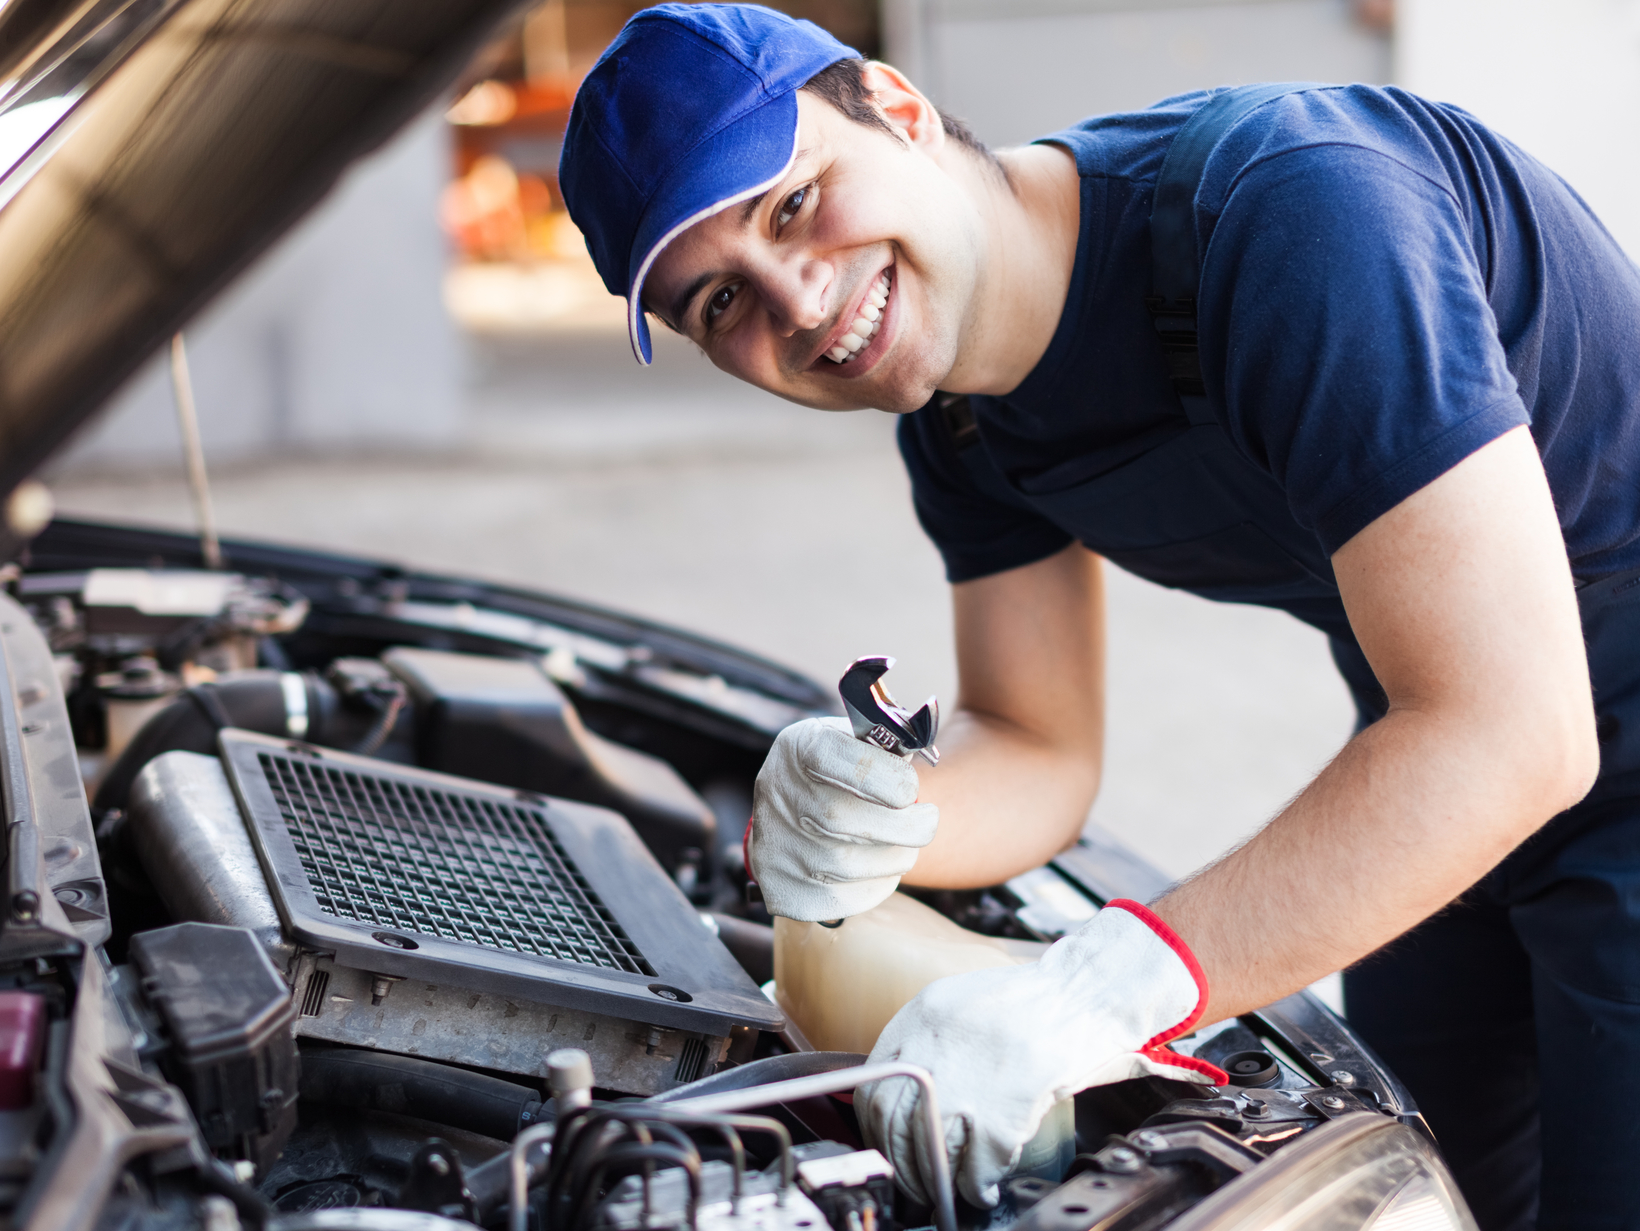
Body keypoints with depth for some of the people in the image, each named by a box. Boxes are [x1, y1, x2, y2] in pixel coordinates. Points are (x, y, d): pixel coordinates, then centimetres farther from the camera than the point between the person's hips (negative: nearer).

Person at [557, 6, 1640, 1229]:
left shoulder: (1287, 213, -33)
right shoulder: (964, 420, -6)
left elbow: (1513, 731, -37)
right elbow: (1037, 757, 3)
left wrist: (1106, 989, -41)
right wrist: (879, 820, -22)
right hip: (1436, 787, 7)